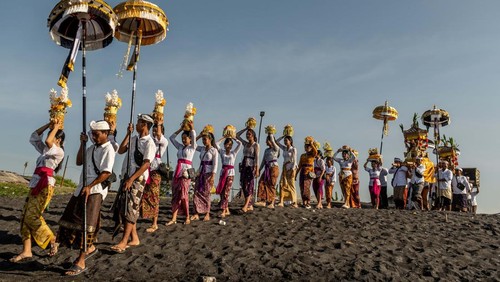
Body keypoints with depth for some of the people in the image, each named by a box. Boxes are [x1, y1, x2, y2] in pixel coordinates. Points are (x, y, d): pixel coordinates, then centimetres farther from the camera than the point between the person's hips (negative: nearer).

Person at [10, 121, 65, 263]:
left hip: (45, 186, -9)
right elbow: (34, 136, 26)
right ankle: (26, 251, 3)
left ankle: (52, 240, 3)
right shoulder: (45, 150, 21)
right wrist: (48, 125, 19)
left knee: (32, 216, -15)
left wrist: (56, 127, -7)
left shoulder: (59, 152, -4)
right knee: (25, 217, 1)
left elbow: (47, 141, -21)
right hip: (35, 186, 9)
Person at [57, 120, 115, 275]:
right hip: (82, 188, 9)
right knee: (73, 220, 12)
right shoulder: (92, 147, 16)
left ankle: (80, 262, -1)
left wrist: (89, 187, -22)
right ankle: (90, 247, 31)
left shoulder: (108, 149, -10)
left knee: (86, 224, -8)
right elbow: (79, 161, 16)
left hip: (96, 190, -9)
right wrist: (83, 143, 5)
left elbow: (106, 173, -17)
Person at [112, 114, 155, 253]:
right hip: (127, 176, 8)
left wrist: (131, 180, -20)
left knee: (131, 208, -8)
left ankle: (123, 242, -5)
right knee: (123, 208, 10)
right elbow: (120, 151, 6)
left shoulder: (149, 143, -12)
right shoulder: (134, 138, 12)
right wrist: (128, 133, 3)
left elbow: (146, 164, -17)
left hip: (138, 178, -8)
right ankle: (134, 238, 19)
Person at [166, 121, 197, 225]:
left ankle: (187, 217, 6)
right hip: (177, 172, 6)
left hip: (186, 173, -6)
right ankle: (174, 218, 2)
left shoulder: (192, 147, 4)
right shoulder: (180, 147, 19)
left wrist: (191, 127, 2)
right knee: (175, 195, 1)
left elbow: (194, 136, -12)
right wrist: (180, 129, 19)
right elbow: (171, 138, 22)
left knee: (183, 196, -7)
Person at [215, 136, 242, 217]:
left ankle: (223, 211, -10)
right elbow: (216, 143, -1)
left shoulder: (234, 152, 6)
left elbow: (240, 143, -3)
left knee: (226, 192, -10)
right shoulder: (222, 151, 9)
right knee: (221, 192, 2)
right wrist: (223, 137, 6)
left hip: (230, 173, -3)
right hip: (223, 172, 3)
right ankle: (227, 210, 13)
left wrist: (233, 138, 6)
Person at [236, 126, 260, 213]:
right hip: (244, 166, 6)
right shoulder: (245, 144, 15)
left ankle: (245, 206, -18)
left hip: (251, 166, -6)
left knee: (248, 185, -11)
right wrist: (245, 128, 16)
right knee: (244, 186, 4)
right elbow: (237, 135, 21)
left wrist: (257, 169, -16)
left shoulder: (255, 145, -2)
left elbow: (257, 157, -9)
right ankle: (250, 205, 11)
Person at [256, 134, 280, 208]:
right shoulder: (266, 150, 17)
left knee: (271, 185, -5)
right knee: (262, 183, -6)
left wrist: (270, 134, -3)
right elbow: (263, 161, 18)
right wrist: (260, 169, 14)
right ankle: (263, 201, -6)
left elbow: (272, 141, -17)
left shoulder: (275, 148, -2)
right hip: (267, 168, 7)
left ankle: (271, 203, 1)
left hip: (274, 168, -7)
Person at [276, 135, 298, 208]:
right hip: (285, 167, 6)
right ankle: (281, 202, -8)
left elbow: (295, 160, -9)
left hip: (291, 168, -6)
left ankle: (294, 203, 1)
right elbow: (277, 142, 17)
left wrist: (293, 169, -18)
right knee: (282, 184, -5)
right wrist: (283, 136, 11)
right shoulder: (284, 148, 13)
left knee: (291, 185, -5)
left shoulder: (293, 149, -4)